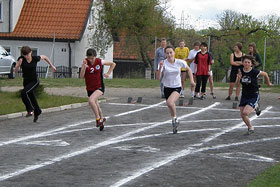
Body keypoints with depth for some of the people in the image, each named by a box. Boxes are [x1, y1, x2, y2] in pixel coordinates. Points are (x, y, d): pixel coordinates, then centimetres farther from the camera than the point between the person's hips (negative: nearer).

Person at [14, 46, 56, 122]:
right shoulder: (21, 59, -11)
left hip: (34, 81, -4)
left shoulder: (35, 58, -13)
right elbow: (16, 71, -15)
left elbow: (44, 57, 8)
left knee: (24, 93, -27)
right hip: (26, 81, 4)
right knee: (31, 98, 15)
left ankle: (30, 109, -9)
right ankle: (37, 112, 41)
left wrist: (52, 66, 13)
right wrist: (19, 64, -34)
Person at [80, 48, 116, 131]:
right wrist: (84, 67, -27)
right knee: (96, 106, 16)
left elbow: (113, 64, 6)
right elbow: (81, 76, -14)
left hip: (99, 87, -4)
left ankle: (98, 118, -13)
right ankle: (102, 119, 43)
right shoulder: (85, 62, -8)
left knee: (91, 100, -29)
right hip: (90, 88, 4)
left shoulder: (100, 62, -10)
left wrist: (108, 73, -2)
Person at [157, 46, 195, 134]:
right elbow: (158, 76, -21)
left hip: (177, 87, -2)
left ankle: (175, 119, -5)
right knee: (171, 107, 11)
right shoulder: (164, 63, -11)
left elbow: (189, 69, 11)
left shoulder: (180, 62, -8)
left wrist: (191, 80, 3)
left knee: (170, 102, -29)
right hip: (167, 88, 2)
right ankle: (175, 124, 34)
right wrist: (160, 68, -37)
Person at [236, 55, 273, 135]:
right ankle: (250, 128, 28)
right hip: (244, 96, 5)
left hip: (254, 96, -5)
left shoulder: (255, 72, -17)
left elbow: (265, 74, 1)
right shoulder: (241, 71, -4)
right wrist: (238, 78, -18)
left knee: (245, 113, -23)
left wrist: (268, 83, 17)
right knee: (242, 115, 5)